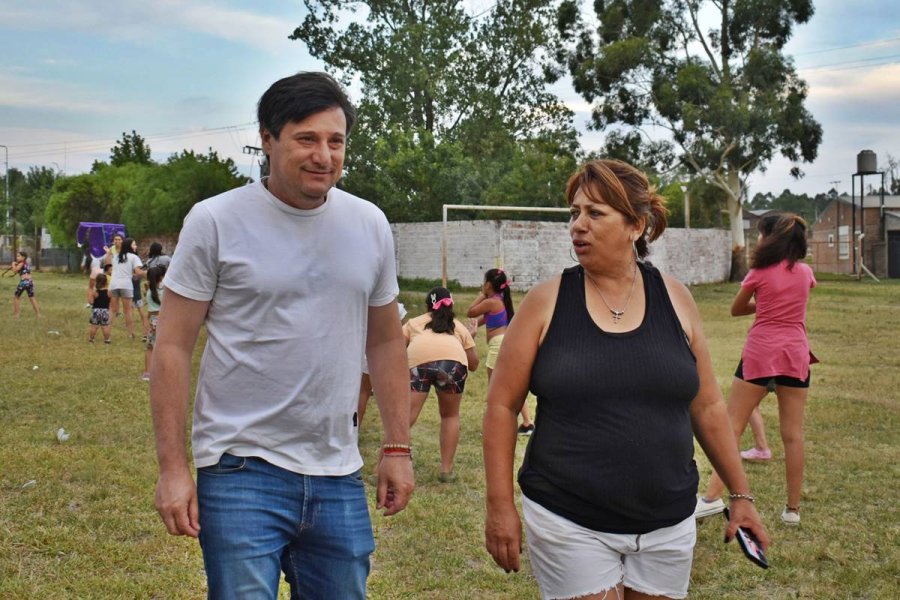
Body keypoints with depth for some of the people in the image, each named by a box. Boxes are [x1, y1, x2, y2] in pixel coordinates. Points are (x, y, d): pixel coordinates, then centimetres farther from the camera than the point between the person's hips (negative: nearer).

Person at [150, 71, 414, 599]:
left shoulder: (369, 224, 7)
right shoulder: (216, 221, -6)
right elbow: (172, 348, -5)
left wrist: (398, 447, 11)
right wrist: (173, 467, -10)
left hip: (339, 476, 4)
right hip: (242, 471, -4)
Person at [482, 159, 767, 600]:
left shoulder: (674, 299, 1)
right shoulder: (547, 302, -5)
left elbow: (707, 406, 9)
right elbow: (502, 405, -2)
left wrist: (740, 494, 10)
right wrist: (500, 506, -6)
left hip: (667, 525, 3)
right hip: (569, 526, -2)